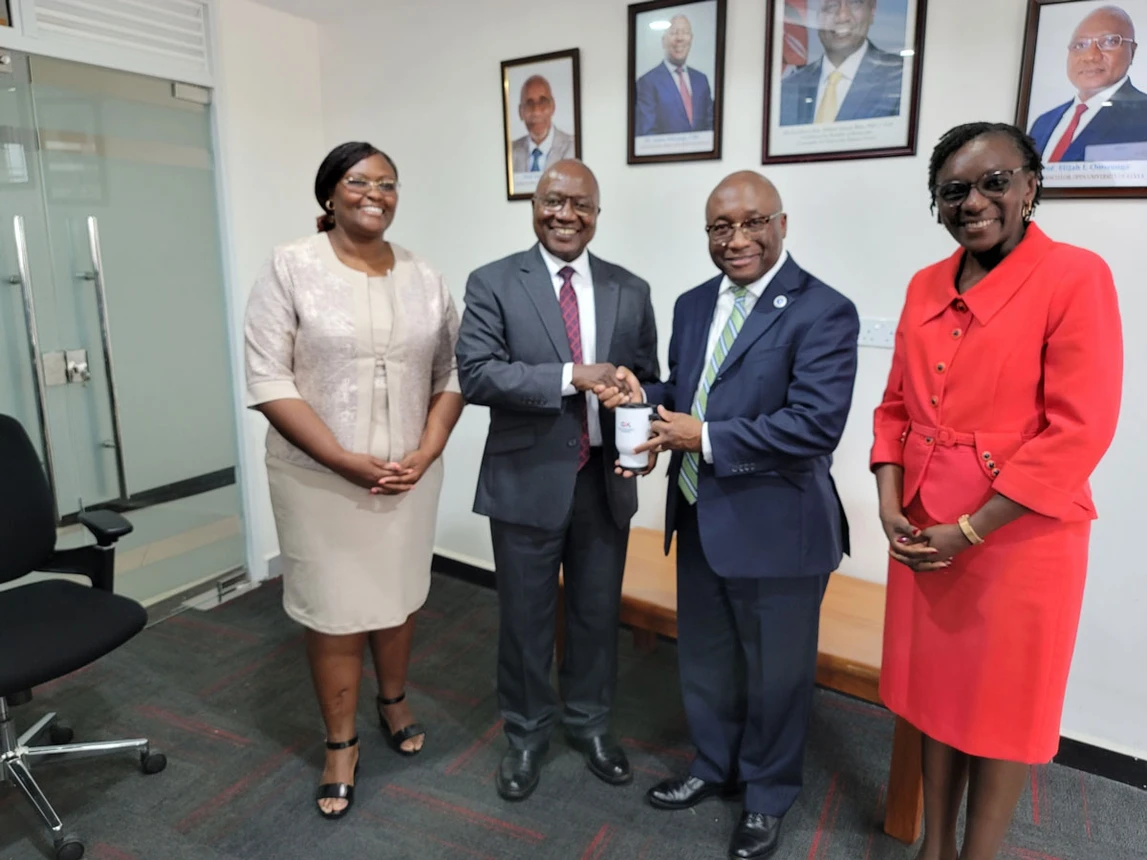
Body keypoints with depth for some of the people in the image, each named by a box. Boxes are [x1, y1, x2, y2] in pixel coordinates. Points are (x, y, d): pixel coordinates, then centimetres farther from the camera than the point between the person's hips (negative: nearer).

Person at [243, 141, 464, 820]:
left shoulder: (425, 278, 4)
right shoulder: (292, 267, -7)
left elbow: (451, 374, 5)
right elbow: (269, 381, -12)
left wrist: (425, 454, -9)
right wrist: (347, 461, -17)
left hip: (409, 475, 3)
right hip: (321, 477, -3)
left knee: (399, 594, 18)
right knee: (334, 608, 9)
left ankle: (395, 700, 45)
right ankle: (342, 743, 31)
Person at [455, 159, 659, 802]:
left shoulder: (631, 291, 5)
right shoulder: (493, 284, -4)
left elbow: (647, 379, 8)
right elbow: (476, 374, -16)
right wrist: (573, 377, -24)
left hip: (605, 480, 3)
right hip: (527, 481, -2)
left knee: (598, 612, 18)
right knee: (526, 618, 13)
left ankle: (591, 723, 41)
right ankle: (527, 734, 36)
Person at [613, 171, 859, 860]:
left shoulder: (823, 311, -15)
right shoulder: (694, 305, 8)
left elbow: (816, 422, -25)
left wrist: (707, 438, -24)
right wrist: (644, 396, -9)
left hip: (777, 528, -6)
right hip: (700, 519, 7)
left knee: (776, 674, 14)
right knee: (705, 661, 23)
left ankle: (769, 796, 40)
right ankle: (714, 767, 48)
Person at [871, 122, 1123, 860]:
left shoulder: (1076, 277, -11)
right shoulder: (925, 287, 7)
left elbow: (1079, 432, -17)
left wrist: (971, 530, -17)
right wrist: (890, 503, -3)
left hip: (1020, 539, -5)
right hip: (923, 535, 6)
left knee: (1002, 707, 12)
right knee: (938, 691, 19)